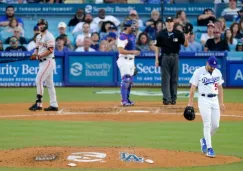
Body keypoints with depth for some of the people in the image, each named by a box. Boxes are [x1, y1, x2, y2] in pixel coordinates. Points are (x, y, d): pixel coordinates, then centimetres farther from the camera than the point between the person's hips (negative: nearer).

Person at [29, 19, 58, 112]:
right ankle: (54, 105, 12)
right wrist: (34, 54, -1)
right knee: (49, 83, 9)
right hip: (42, 62, 9)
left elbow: (50, 50, -20)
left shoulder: (49, 36, -13)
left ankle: (38, 103, -13)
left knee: (39, 80, -14)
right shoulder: (39, 37, 15)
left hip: (48, 61, -9)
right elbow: (37, 48, 21)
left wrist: (39, 56, -26)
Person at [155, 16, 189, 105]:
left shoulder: (178, 33, 0)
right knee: (165, 78, -2)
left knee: (174, 78, 5)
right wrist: (157, 59, 1)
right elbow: (158, 47, 6)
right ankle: (166, 98, -2)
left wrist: (186, 38, -21)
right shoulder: (161, 34, 1)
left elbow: (186, 45, 0)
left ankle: (173, 98, 11)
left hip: (175, 57, 0)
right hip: (165, 57, 0)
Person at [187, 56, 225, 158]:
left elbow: (220, 88, 15)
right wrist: (190, 102, -9)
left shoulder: (218, 72, 9)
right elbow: (193, 87, -5)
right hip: (204, 100, -5)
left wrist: (221, 103, 12)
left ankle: (204, 140, 28)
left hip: (215, 100, 5)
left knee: (215, 125, 4)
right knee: (207, 124, -9)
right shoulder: (199, 72, -6)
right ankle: (209, 148, -6)